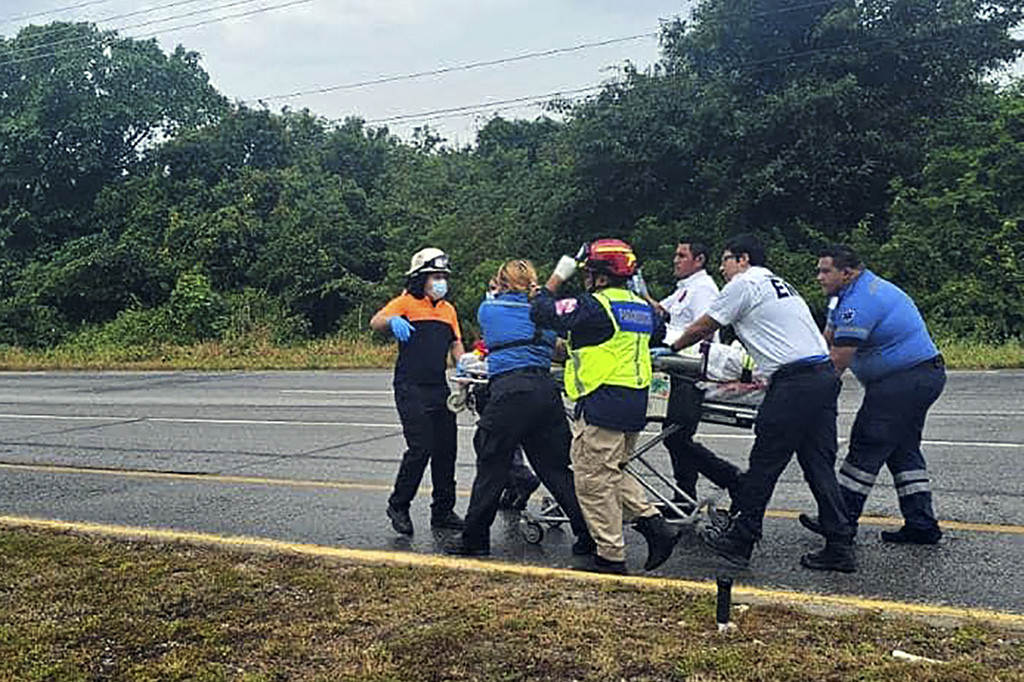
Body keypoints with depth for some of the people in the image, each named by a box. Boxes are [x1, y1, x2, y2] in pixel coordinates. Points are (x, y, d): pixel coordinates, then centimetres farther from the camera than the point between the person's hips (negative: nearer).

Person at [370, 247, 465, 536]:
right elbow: (375, 322, -15)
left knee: (446, 449, 7)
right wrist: (392, 320, -37)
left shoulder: (449, 310, 18)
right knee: (420, 448, -12)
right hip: (411, 389, -6)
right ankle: (398, 506, 7)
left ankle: (443, 510, 19)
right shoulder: (406, 302, -2)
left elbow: (456, 345, 23)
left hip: (439, 388, 7)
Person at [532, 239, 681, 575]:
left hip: (602, 405, -9)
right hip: (635, 406, 9)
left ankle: (610, 556, 7)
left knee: (594, 481, 1)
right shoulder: (643, 308, 13)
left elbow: (542, 313, -11)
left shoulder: (593, 306, -13)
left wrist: (557, 277, 3)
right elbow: (658, 333, 32)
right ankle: (655, 525, 13)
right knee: (611, 473, 22)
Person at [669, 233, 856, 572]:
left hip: (795, 384, -9)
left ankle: (738, 541, 9)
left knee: (763, 466, -1)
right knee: (819, 465, 10)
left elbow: (701, 328, 6)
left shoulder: (744, 284, -1)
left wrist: (671, 349, 22)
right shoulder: (779, 283, 26)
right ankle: (840, 547, 11)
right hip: (825, 375, 9)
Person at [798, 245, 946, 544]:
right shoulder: (860, 290, 15)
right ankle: (921, 525, 17)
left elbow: (838, 361, -21)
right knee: (903, 450, 14)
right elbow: (826, 340, 16)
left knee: (866, 447, -5)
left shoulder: (859, 302, -21)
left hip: (904, 381, -11)